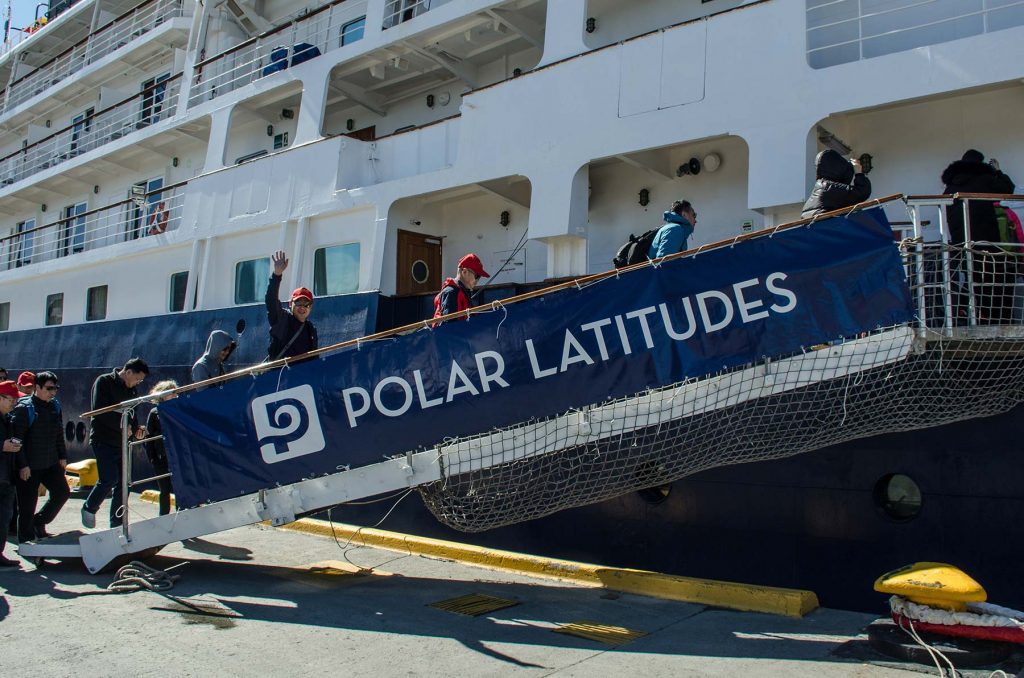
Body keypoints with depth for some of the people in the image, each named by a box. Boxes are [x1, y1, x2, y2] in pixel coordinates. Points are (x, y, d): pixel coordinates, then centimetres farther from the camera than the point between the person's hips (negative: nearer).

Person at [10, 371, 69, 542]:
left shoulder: (55, 405, 8)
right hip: (29, 466, -6)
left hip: (51, 463, 6)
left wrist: (62, 456, 12)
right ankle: (26, 541, 15)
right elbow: (17, 437, -15)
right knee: (27, 506, 1)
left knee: (62, 492, 6)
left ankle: (39, 522, 26)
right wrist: (22, 465, -18)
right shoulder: (24, 408, -12)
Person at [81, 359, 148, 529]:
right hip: (103, 440, -6)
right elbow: (99, 411, -15)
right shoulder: (104, 382, -6)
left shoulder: (132, 390, 14)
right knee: (109, 478, -16)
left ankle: (117, 524, 12)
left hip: (121, 442, 6)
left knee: (123, 483, 4)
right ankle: (89, 509, 10)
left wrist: (136, 427, 0)